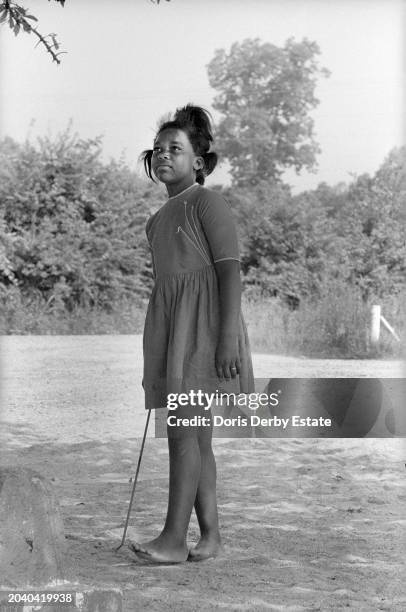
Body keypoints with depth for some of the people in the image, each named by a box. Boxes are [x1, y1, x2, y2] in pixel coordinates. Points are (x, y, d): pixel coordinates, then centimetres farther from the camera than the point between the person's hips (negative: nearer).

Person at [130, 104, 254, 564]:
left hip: (202, 319, -8)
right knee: (197, 434, 6)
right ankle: (210, 536, 8)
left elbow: (230, 269, -11)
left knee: (183, 427, -15)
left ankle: (174, 538, -17)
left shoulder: (207, 202, -3)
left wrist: (228, 334, -21)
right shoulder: (162, 217, 22)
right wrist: (158, 349, 20)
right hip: (170, 324, 8)